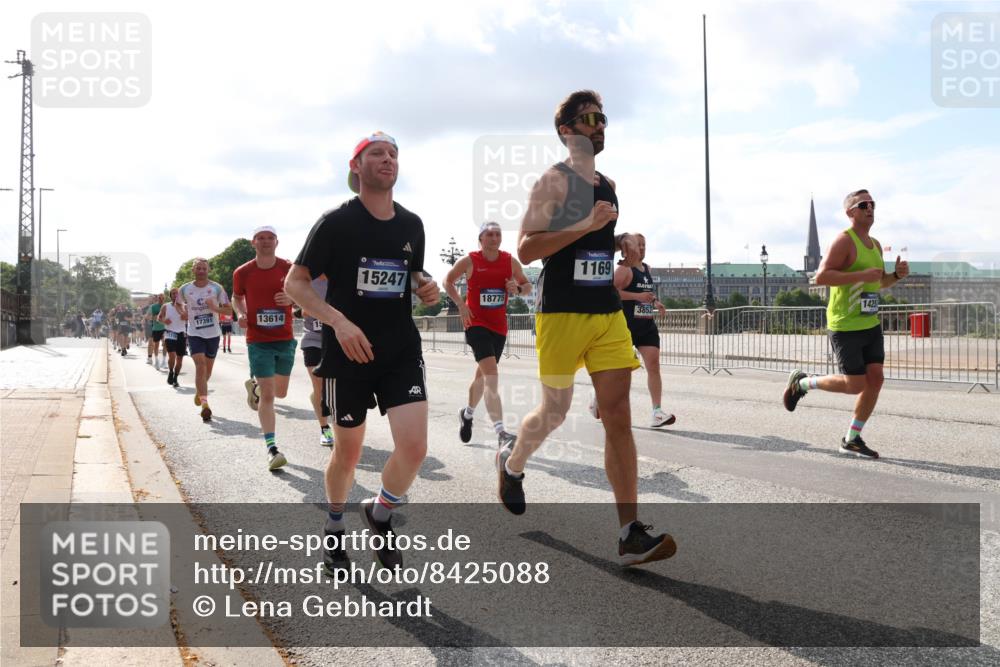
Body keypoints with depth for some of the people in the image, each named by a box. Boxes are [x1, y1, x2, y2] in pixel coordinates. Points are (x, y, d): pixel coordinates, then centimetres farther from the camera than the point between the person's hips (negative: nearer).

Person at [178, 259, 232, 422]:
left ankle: (199, 392, 45)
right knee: (200, 366, -17)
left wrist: (215, 308, -18)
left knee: (207, 369, 15)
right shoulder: (185, 289, 0)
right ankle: (205, 405, -21)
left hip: (213, 334, 2)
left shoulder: (216, 288, -3)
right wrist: (184, 313, 2)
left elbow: (229, 309, -1)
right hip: (194, 334, -1)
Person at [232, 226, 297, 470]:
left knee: (280, 392, 17)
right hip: (258, 341, -2)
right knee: (267, 395, -10)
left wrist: (292, 298, -14)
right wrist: (240, 314, -6)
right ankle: (271, 448, -5)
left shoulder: (289, 268, -3)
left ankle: (255, 385, 52)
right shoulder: (242, 273, -3)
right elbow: (236, 297, 15)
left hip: (285, 339, 3)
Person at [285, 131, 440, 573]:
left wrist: (425, 288, -2)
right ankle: (334, 527, 37)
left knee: (414, 446, -12)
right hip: (349, 353, -3)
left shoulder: (411, 225, 6)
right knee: (348, 451, 8)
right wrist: (339, 321, -20)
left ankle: (380, 513, 18)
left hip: (402, 351, 3)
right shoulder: (336, 222, -7)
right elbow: (294, 283, -6)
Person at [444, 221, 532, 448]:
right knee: (491, 374, -21)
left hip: (499, 326, 5)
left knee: (483, 373, 19)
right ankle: (501, 433, -29)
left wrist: (518, 289, -11)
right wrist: (461, 305, -6)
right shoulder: (469, 261, -7)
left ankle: (467, 413, 45)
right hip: (476, 323, -5)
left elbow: (527, 285, 12)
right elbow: (448, 281, 6)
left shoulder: (511, 262, 2)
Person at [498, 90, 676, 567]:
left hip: (607, 310, 6)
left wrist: (620, 243, 8)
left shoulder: (608, 184, 16)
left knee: (618, 415, -3)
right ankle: (512, 463, 39)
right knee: (554, 412, 6)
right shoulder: (554, 180, -6)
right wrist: (586, 225, -22)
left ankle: (631, 534, -4)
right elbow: (525, 250, -15)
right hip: (562, 311, -6)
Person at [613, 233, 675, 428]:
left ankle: (657, 412, -12)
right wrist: (638, 296, -28)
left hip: (647, 325, 6)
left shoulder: (647, 268, 15)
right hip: (626, 325, -6)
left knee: (653, 365, -8)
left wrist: (655, 302, 11)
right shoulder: (624, 269, -9)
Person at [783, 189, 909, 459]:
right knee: (855, 385, -5)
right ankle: (801, 382, 18)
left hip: (871, 325, 8)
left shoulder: (875, 245, 15)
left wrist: (897, 275, 6)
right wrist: (862, 275, -26)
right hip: (845, 328, -8)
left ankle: (852, 440, 13)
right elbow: (821, 277, -22)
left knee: (875, 379, 1)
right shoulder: (844, 240, -12)